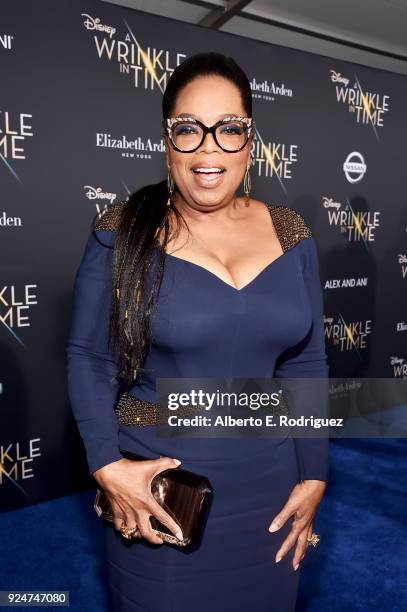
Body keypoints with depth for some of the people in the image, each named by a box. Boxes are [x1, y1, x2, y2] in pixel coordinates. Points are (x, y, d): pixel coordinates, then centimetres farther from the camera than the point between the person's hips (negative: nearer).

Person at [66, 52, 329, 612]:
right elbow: (89, 359, -6)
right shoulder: (122, 233, -10)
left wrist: (313, 477, 2)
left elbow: (307, 363, 3)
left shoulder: (290, 234, -1)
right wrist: (108, 466, -16)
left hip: (269, 482, 4)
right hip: (159, 483, -3)